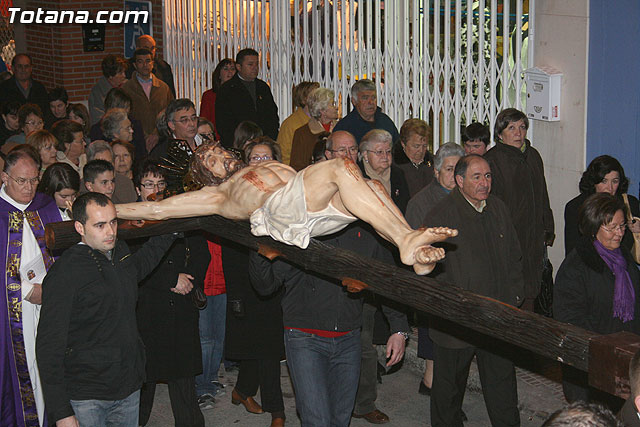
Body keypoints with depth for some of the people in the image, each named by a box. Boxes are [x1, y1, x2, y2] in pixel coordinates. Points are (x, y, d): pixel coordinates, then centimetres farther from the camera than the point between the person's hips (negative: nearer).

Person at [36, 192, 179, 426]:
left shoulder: (122, 252, 5)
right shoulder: (65, 272, -15)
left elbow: (140, 265, 33)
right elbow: (49, 347, -15)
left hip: (129, 389, 6)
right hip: (86, 399, -6)